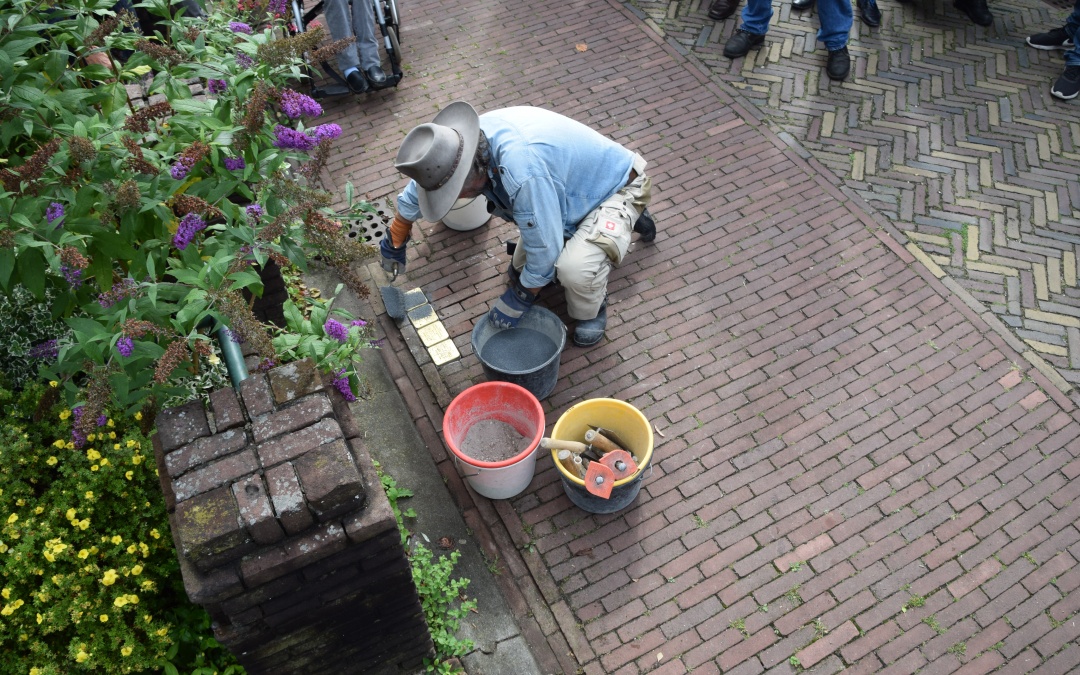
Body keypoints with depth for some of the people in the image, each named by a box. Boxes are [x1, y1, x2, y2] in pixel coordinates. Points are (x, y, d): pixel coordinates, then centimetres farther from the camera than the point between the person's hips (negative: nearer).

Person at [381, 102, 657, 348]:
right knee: (521, 270, 15)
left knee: (575, 267, -36)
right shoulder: (460, 142, -15)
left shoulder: (522, 172, -43)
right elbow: (417, 187, 6)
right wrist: (395, 241, 18)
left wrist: (519, 299, -15)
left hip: (618, 187, -9)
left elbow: (544, 248, -31)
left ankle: (591, 310, 3)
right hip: (576, 189, 9)